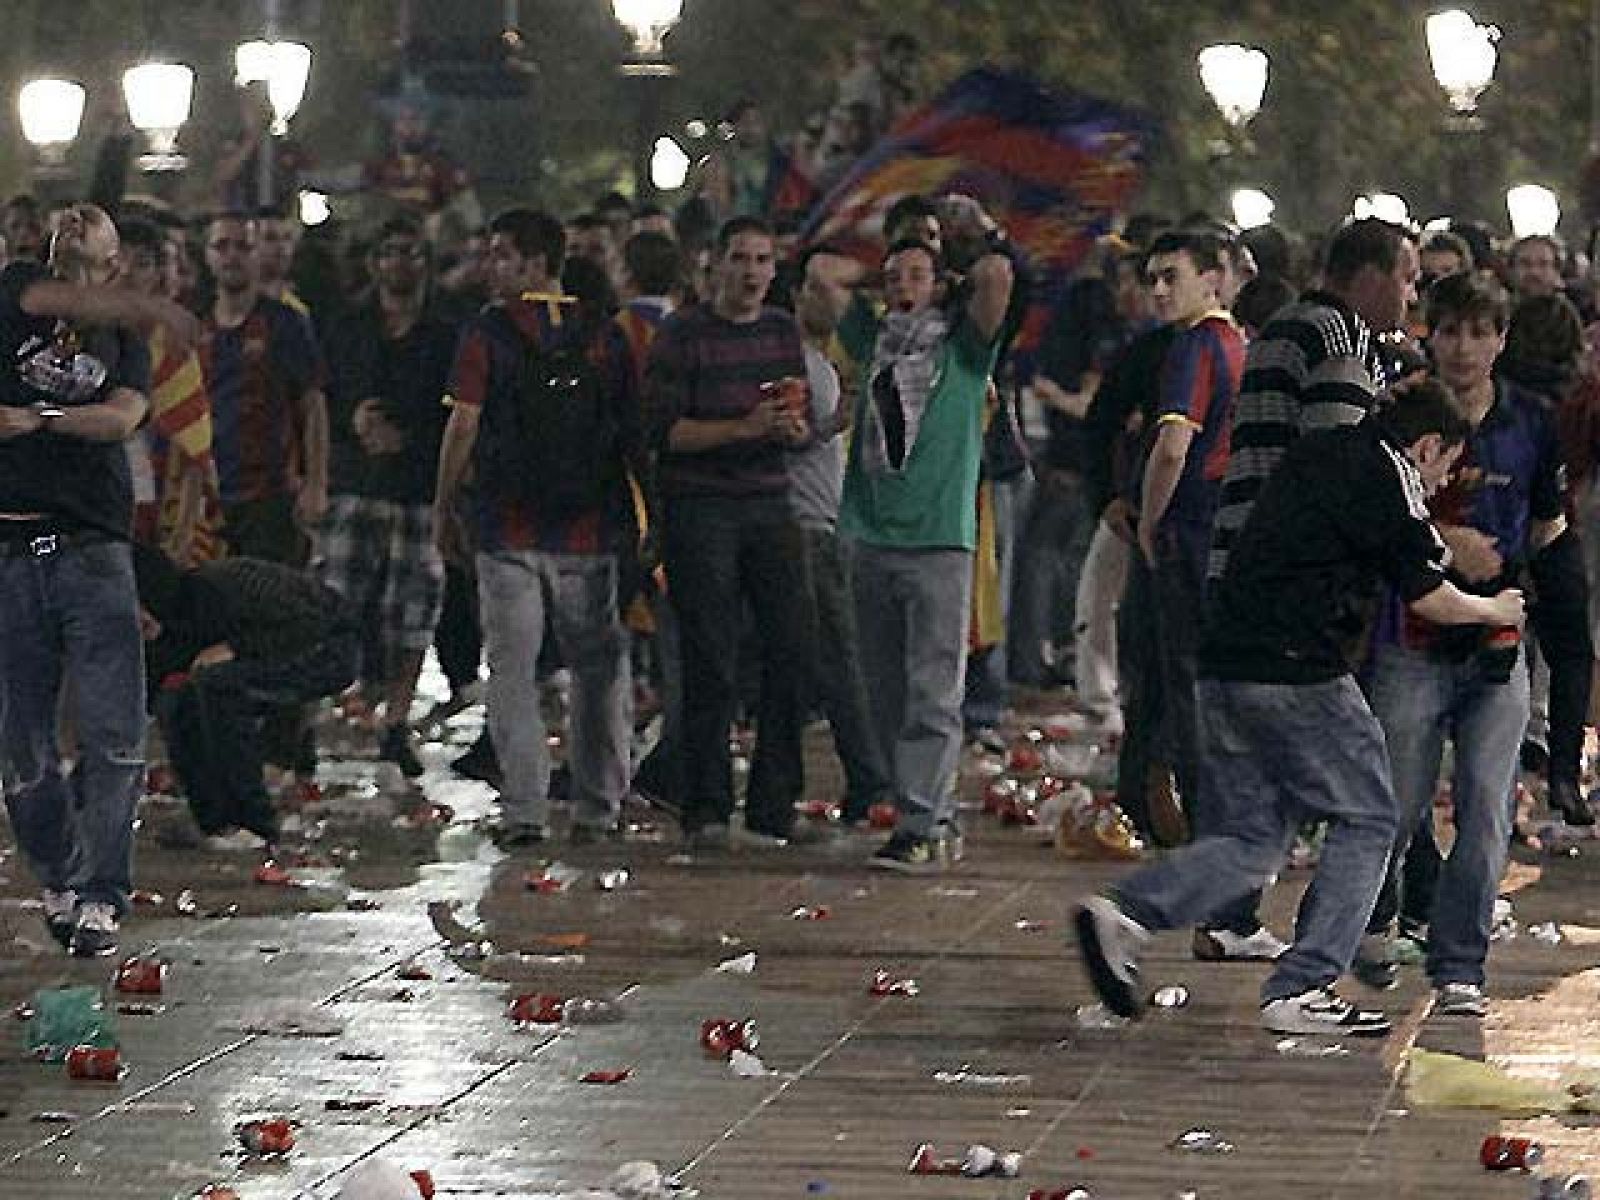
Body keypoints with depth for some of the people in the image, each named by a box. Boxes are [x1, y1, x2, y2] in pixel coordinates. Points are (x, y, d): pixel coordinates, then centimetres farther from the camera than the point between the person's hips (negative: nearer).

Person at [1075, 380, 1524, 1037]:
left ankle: (1124, 911, -9)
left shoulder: (1314, 452, 21)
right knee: (1366, 822, 6)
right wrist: (1494, 610, 17)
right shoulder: (1388, 472, -4)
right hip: (1297, 671, -8)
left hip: (1223, 667, 8)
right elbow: (1428, 596, -1)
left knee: (1254, 837, 11)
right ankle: (1301, 989, 0)